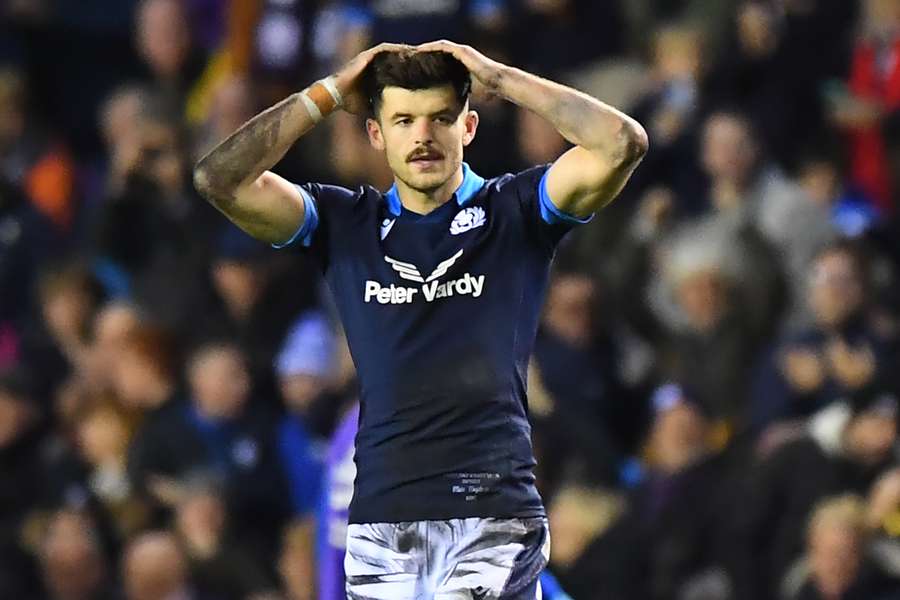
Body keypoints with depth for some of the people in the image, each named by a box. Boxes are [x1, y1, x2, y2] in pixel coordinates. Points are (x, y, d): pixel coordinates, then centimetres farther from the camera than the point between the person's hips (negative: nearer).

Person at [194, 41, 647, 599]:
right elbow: (220, 179, 3)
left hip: (495, 516, -2)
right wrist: (329, 93, 6)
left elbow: (623, 143, -7)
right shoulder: (344, 223, 13)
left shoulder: (515, 212, 7)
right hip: (382, 519, 2)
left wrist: (499, 77, -1)